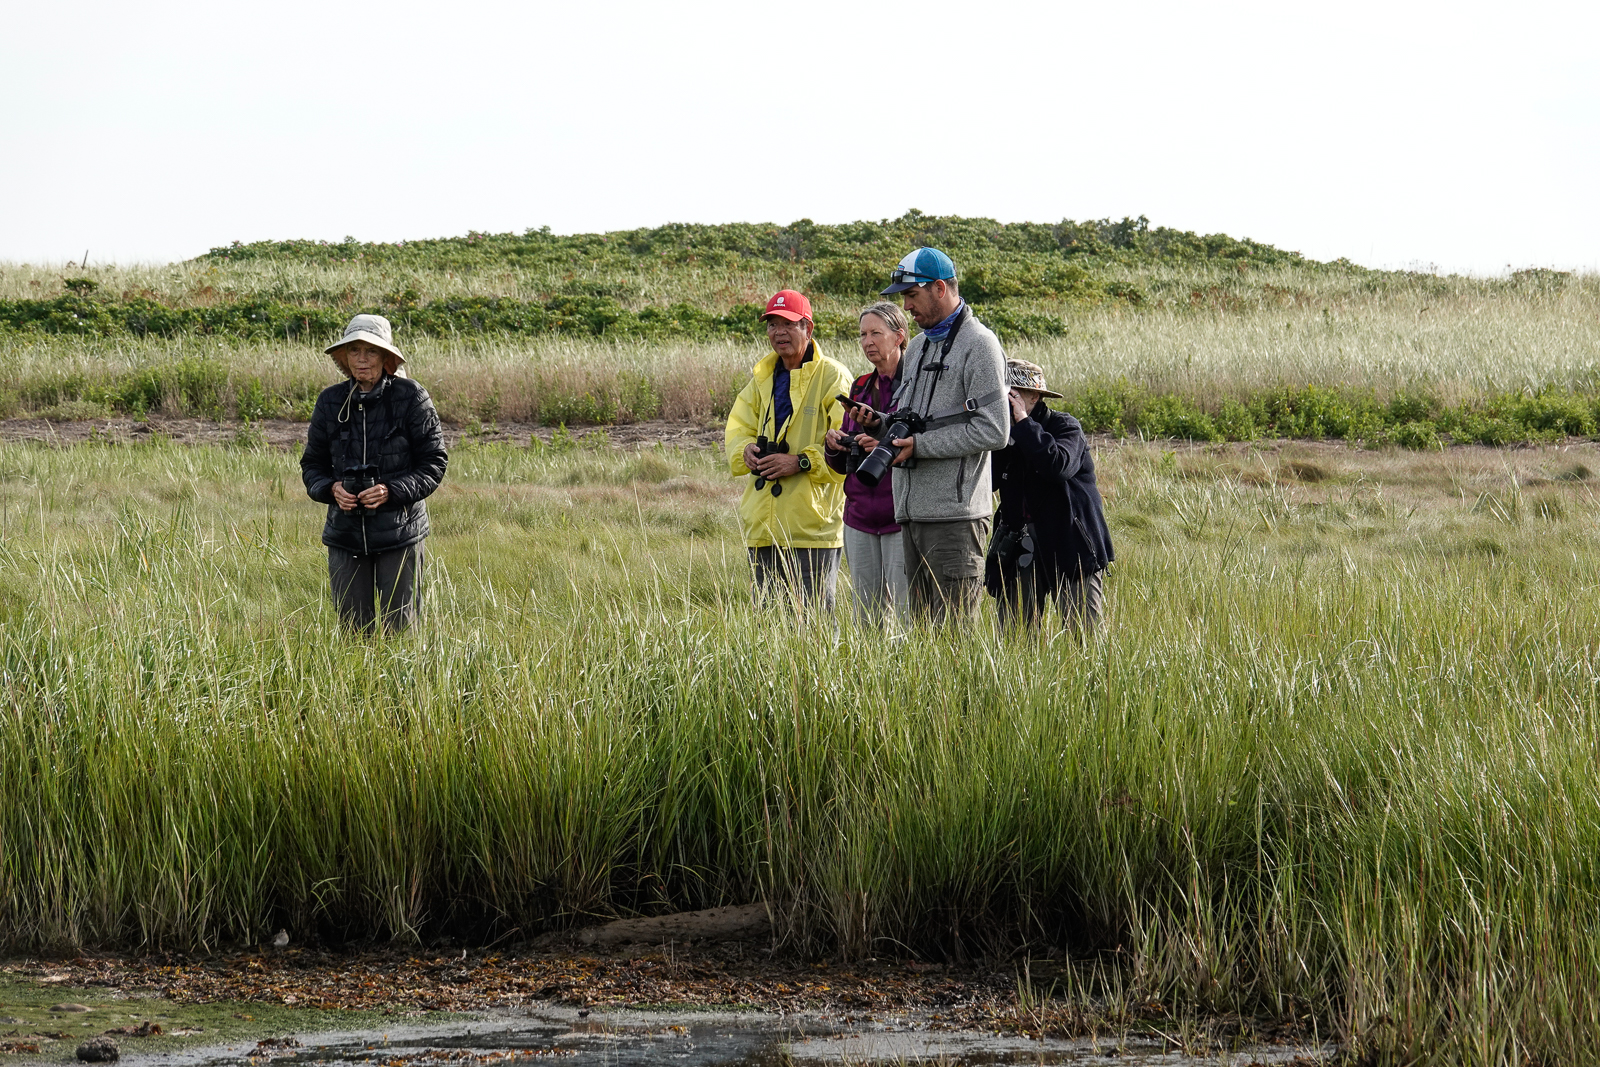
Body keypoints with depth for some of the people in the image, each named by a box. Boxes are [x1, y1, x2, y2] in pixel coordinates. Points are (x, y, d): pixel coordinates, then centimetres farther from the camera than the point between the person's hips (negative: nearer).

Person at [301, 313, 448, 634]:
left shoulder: (411, 398, -6)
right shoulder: (331, 402, 4)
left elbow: (434, 463, -4)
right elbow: (312, 464, 11)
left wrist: (391, 490, -19)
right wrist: (331, 488, -11)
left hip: (399, 533, -3)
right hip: (345, 534, 3)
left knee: (399, 626, 2)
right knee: (353, 627, 5)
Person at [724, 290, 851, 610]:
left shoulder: (833, 377, -5)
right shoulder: (762, 378, 16)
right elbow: (737, 429, 16)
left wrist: (801, 462, -20)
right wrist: (747, 450, -7)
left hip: (812, 522, -6)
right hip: (763, 526, 6)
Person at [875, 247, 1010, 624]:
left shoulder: (979, 345, -6)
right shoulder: (919, 346, 21)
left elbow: (993, 432, -14)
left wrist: (919, 445, -15)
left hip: (955, 514, -9)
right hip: (911, 510, 9)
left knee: (952, 635, -9)